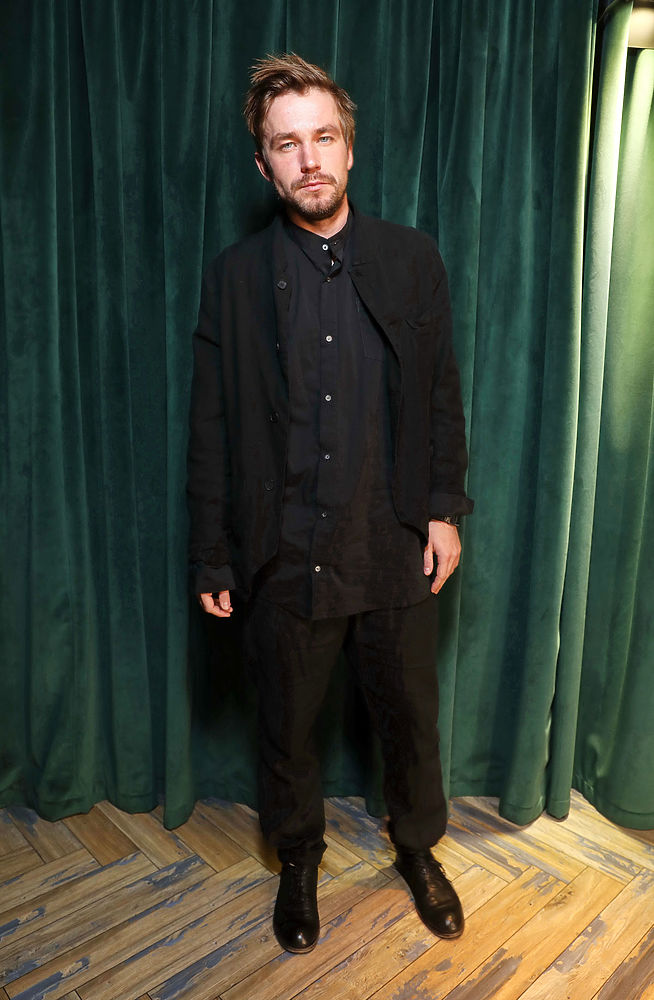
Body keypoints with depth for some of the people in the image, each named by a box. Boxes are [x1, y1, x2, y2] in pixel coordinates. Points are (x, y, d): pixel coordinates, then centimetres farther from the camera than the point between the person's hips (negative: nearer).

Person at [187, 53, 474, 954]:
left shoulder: (413, 259, 1)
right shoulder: (234, 275, -2)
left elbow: (443, 397, 5)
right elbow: (213, 426, -2)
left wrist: (446, 509, -2)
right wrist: (213, 557, -2)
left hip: (396, 550, 1)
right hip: (284, 558, 0)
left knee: (411, 718, 18)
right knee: (286, 726, 17)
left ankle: (419, 848, 48)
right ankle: (299, 862, 46)